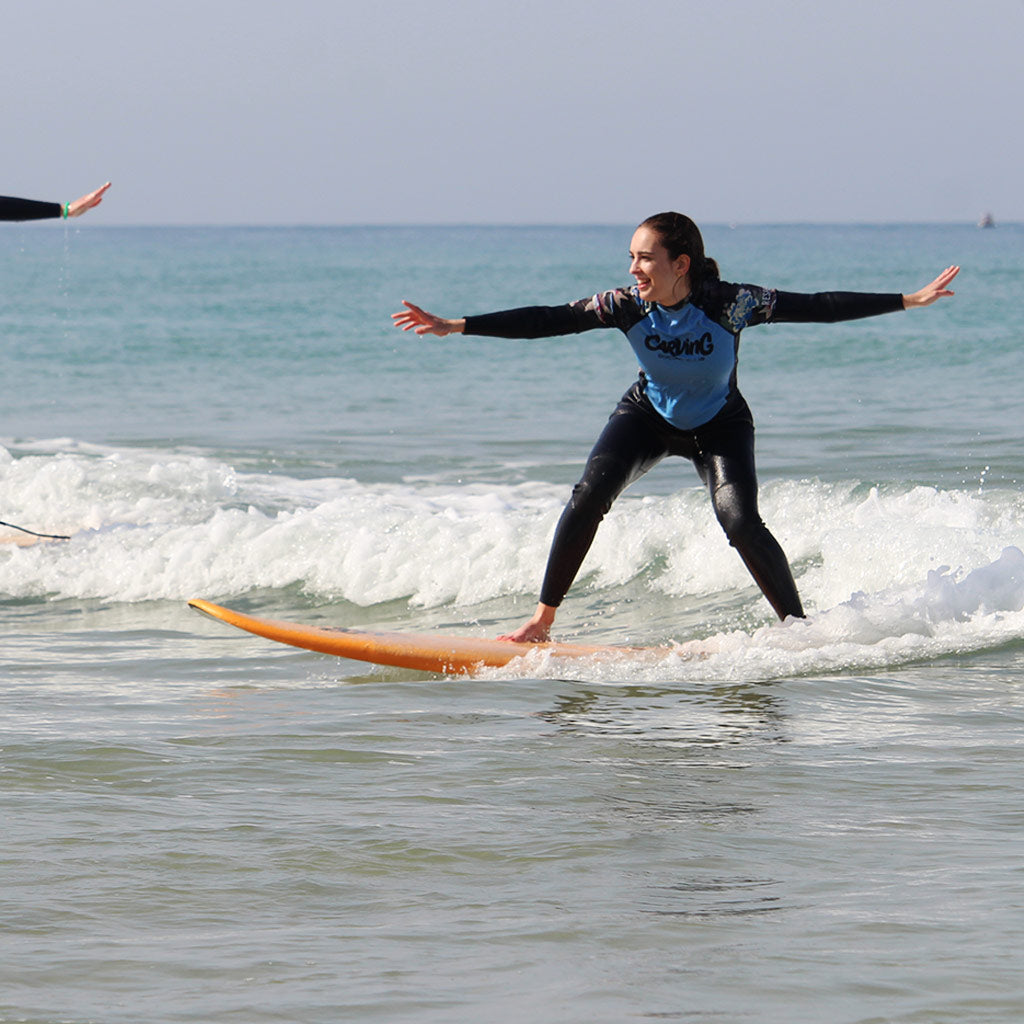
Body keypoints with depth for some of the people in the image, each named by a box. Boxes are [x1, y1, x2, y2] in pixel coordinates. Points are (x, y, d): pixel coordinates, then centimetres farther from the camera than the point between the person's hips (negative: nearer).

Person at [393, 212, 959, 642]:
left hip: (719, 425, -2)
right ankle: (542, 621, -8)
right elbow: (546, 320, -23)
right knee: (589, 496, -19)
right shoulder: (626, 306, -24)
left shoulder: (730, 304, -30)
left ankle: (798, 625, -5)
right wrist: (454, 326, -28)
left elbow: (818, 307, -28)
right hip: (648, 414, 2)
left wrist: (909, 301, -30)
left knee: (740, 522, -23)